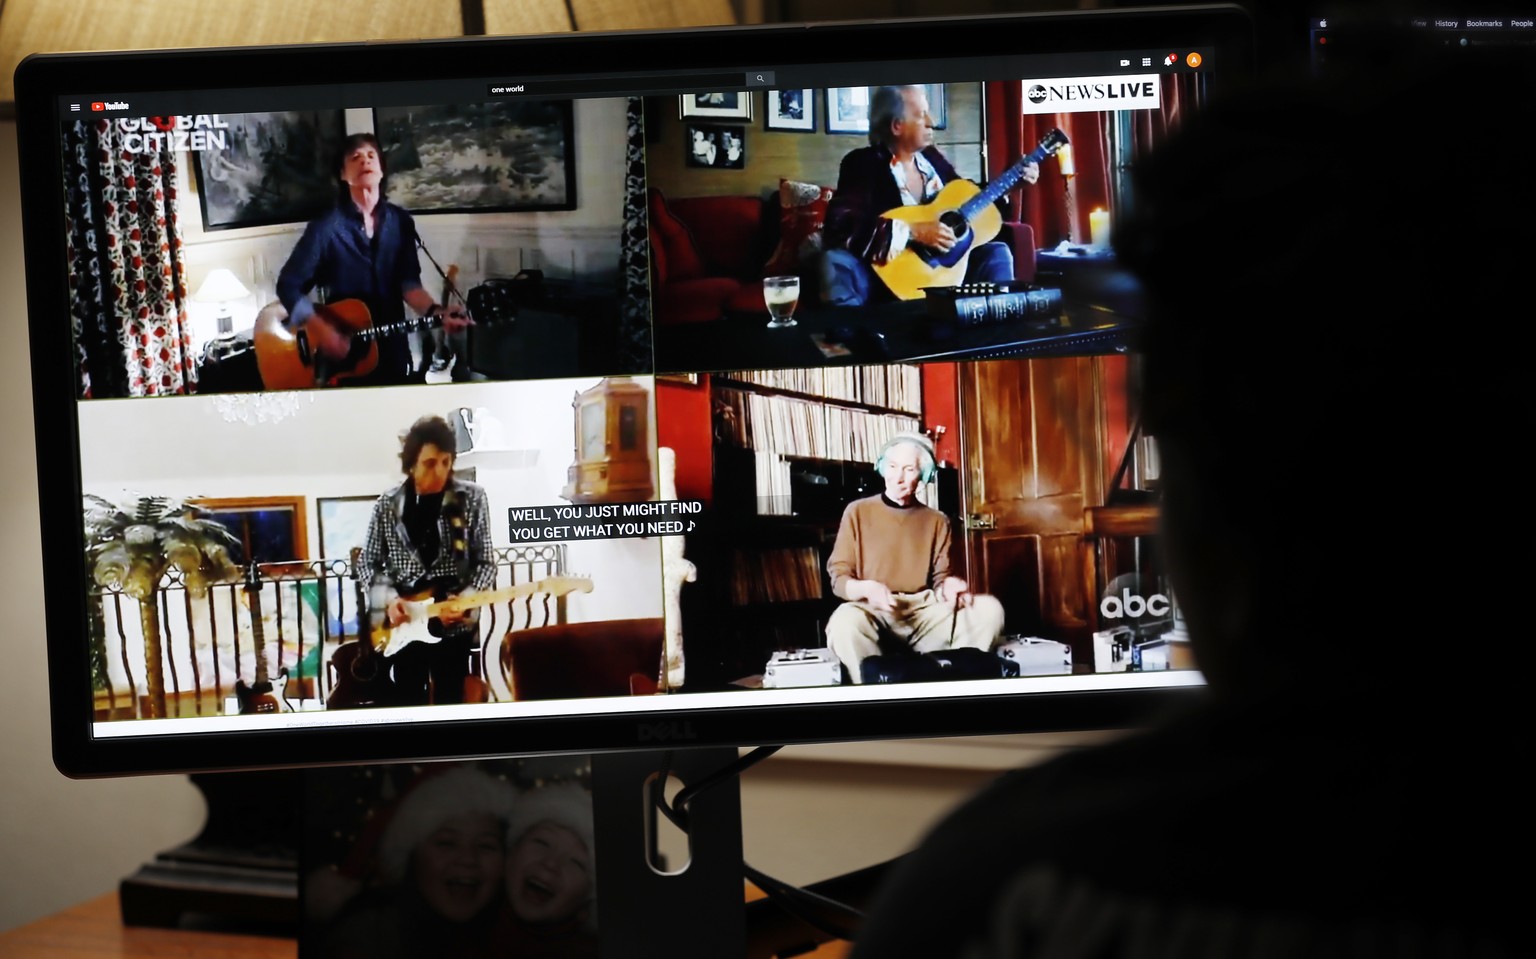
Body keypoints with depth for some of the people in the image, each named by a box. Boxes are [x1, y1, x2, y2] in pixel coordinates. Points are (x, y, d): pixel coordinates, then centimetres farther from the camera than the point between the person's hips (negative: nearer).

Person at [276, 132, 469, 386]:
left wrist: (435, 312, -23)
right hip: (342, 357, -4)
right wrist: (319, 330, -21)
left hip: (393, 352, 4)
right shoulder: (326, 228, -9)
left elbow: (408, 282, -4)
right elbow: (288, 285, -9)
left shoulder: (401, 222, 4)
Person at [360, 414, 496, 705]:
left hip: (454, 624, -1)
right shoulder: (387, 505, 0)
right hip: (402, 623, 1)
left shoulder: (472, 499, -3)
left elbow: (486, 562, -1)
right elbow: (368, 563, 8)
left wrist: (465, 600, -18)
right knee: (409, 703, 7)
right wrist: (388, 599, -10)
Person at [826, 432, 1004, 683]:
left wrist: (949, 586, -14)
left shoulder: (937, 521, 16)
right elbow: (838, 577, 3)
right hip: (876, 614, -3)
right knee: (845, 621, -39)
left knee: (989, 609, -23)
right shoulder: (858, 512, 7)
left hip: (925, 614, 3)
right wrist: (867, 589, -20)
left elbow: (940, 578, 12)